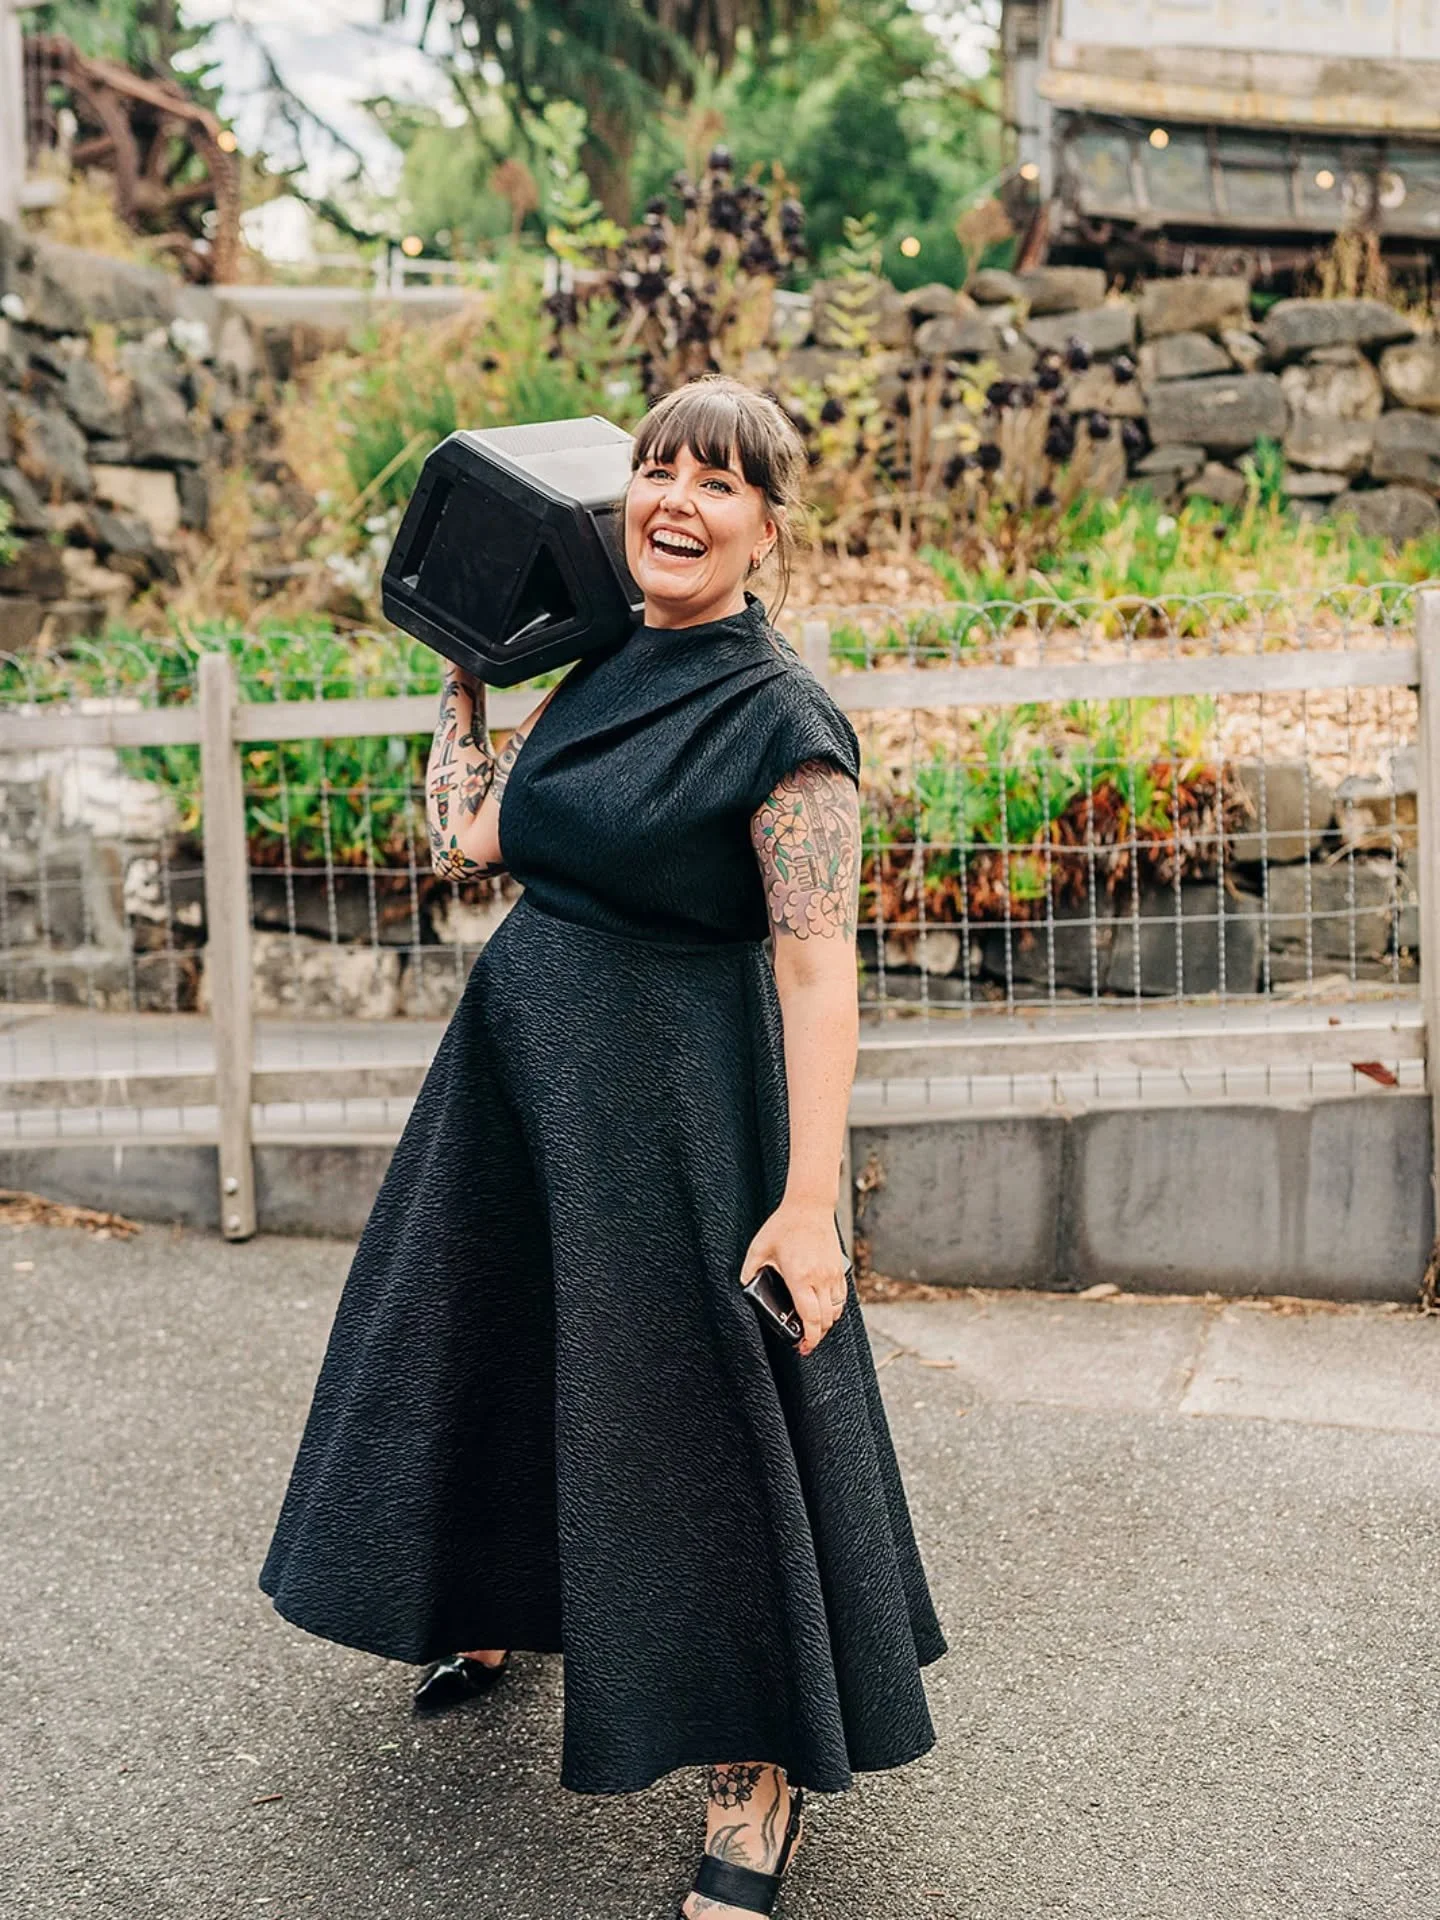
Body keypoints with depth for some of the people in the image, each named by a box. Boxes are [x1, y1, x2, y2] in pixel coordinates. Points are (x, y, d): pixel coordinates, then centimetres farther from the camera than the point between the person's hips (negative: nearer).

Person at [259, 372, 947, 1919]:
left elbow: (818, 975, -20)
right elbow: (465, 839, 9)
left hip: (672, 1091, -8)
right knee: (491, 1336, 22)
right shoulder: (596, 670, 6)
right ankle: (505, 1603, 50)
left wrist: (810, 1201, -24)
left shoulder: (780, 717, -17)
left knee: (695, 1405, 0)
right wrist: (463, 674, 14)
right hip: (518, 1053, 8)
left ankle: (760, 1767, 19)